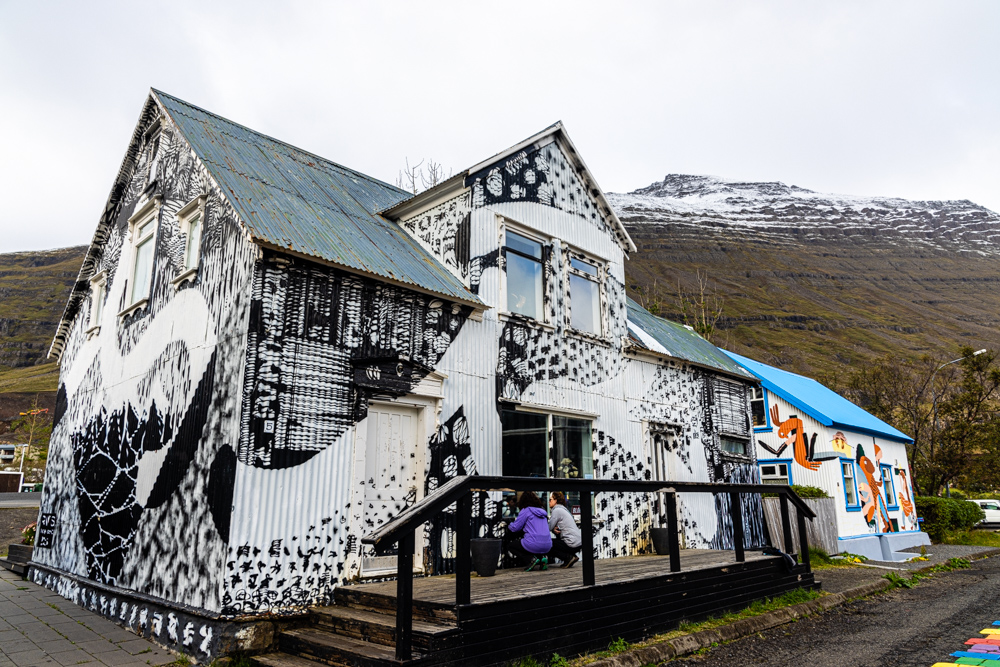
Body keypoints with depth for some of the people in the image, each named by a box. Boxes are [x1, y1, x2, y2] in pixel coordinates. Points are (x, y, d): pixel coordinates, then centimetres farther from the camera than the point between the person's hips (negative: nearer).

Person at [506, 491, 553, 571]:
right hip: (547, 546, 7)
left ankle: (532, 558, -5)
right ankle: (543, 556, 6)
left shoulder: (526, 510, -4)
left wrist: (509, 526, 21)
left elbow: (514, 528, -1)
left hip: (534, 545, -7)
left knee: (511, 546, 17)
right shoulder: (542, 510, 16)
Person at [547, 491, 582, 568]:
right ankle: (571, 556, 12)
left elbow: (548, 527, -11)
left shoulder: (557, 510, -10)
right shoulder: (563, 509, 20)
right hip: (578, 542, 9)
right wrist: (554, 529, -4)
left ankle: (569, 557, -4)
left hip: (572, 544, -9)